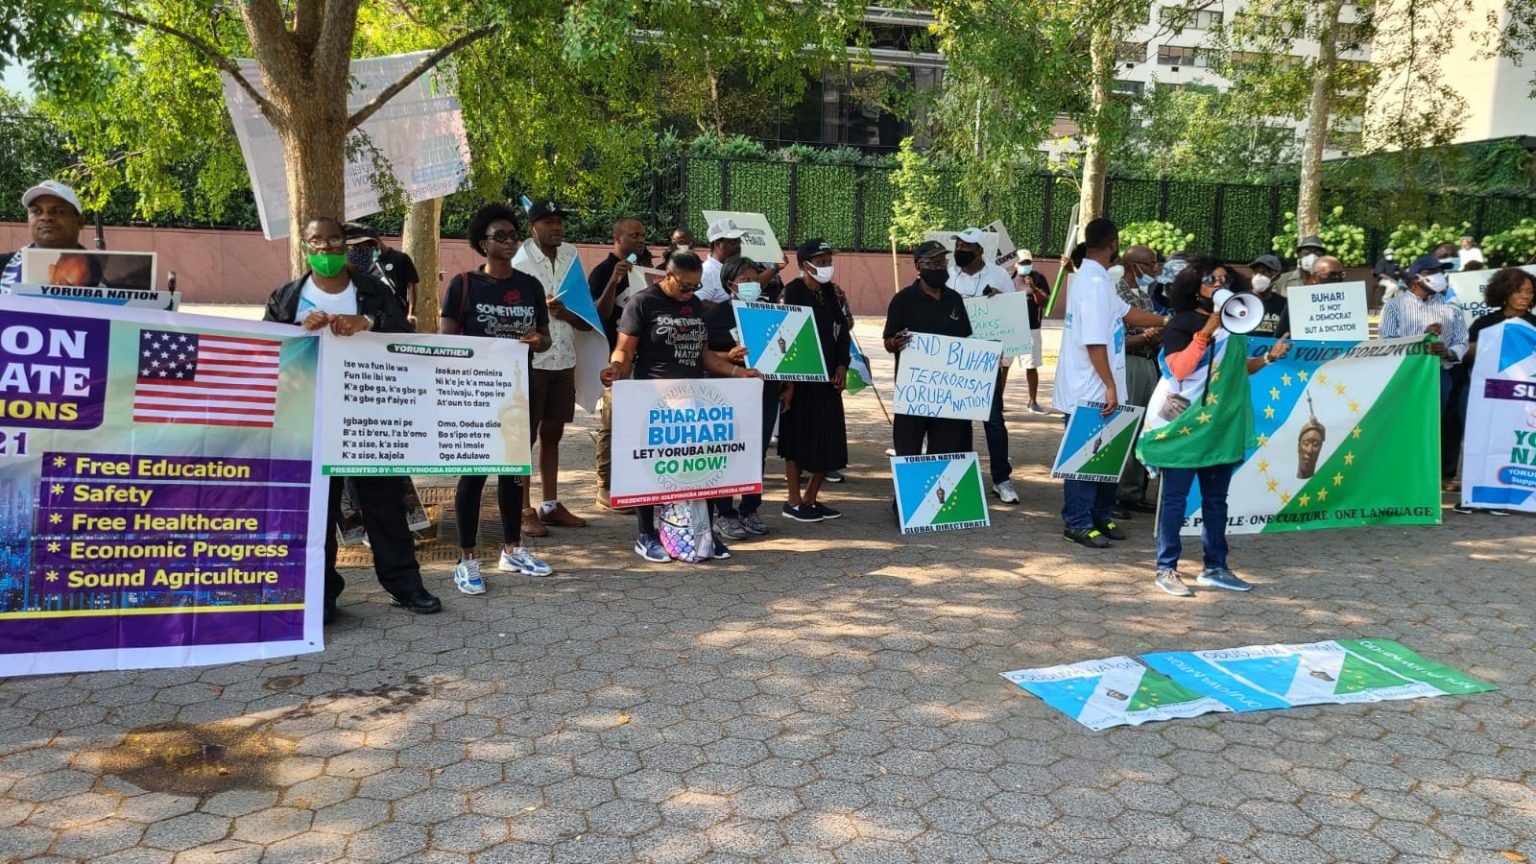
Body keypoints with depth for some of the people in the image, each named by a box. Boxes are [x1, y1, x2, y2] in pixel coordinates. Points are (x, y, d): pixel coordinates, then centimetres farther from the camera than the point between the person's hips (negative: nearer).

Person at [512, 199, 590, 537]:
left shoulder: (571, 256, 9)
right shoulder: (520, 263, -8)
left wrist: (567, 313, -8)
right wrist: (542, 308, -25)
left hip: (563, 359, 6)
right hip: (530, 360, -6)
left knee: (552, 433, 13)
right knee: (526, 435, 1)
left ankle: (551, 505, 22)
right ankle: (524, 510, 6)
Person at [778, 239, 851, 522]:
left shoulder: (833, 292, 10)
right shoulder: (792, 292, -7)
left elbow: (844, 328, 12)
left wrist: (842, 366, 0)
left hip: (828, 375, 6)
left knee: (830, 439, 6)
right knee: (798, 436, 0)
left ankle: (810, 498, 18)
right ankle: (794, 501, 9)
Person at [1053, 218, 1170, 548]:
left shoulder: (1096, 278, 14)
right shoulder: (1094, 282, -17)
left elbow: (1125, 312, 26)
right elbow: (1095, 342, -22)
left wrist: (1168, 322, 32)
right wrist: (1109, 385, -20)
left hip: (1095, 391, 10)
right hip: (1089, 392, -10)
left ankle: (1100, 517, 24)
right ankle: (1077, 524, 6)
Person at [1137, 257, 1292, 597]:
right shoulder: (1182, 322, -7)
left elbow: (1239, 367, 22)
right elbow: (1178, 368, -19)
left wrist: (1269, 357, 5)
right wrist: (1205, 332, -24)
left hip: (1222, 424, 7)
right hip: (1185, 424, -7)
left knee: (1216, 498, 12)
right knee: (1176, 497, -4)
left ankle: (1215, 567, 20)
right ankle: (1166, 569, 2)